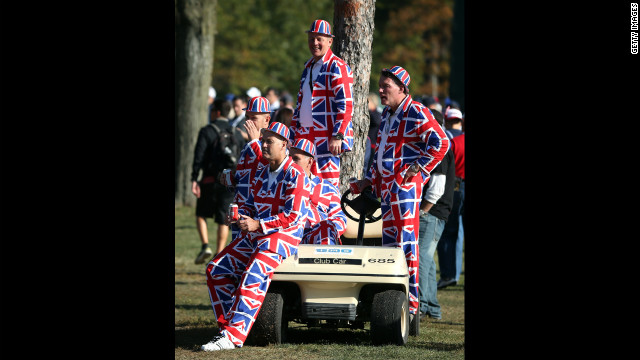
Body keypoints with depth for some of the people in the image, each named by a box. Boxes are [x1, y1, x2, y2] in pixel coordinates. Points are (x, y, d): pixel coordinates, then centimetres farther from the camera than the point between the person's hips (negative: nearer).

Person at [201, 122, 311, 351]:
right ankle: (226, 326, 0)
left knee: (252, 277, -28)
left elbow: (294, 215, -17)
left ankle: (233, 336, -32)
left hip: (282, 236, -9)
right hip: (254, 234, 9)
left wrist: (258, 225, -22)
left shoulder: (294, 175, -10)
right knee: (216, 270, -1)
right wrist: (241, 215, -3)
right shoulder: (262, 174, 18)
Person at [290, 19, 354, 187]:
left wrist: (337, 136, -20)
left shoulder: (338, 67, -6)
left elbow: (346, 106, -13)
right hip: (304, 138, 8)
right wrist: (293, 134, 21)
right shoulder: (308, 66, 20)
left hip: (327, 140, -8)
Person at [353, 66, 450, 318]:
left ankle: (411, 301, -10)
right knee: (390, 241, 10)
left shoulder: (416, 113, -10)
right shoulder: (388, 113, 19)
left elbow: (441, 143, -16)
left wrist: (417, 168, -16)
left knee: (406, 242, -10)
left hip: (405, 185, -9)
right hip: (387, 185, 9)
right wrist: (369, 179, 21)